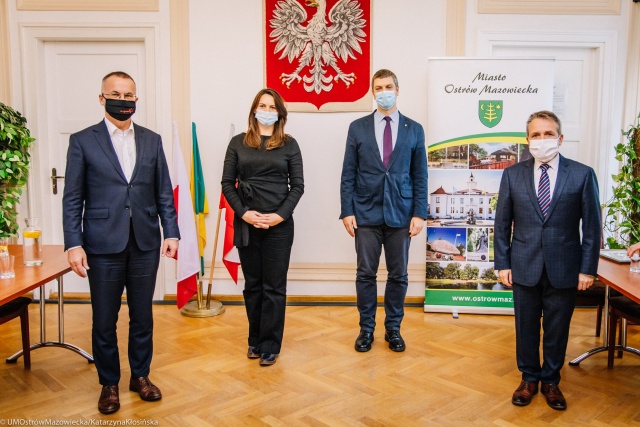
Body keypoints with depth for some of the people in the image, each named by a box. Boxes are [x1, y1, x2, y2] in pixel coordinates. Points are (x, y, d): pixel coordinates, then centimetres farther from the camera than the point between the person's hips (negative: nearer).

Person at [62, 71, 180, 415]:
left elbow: (164, 192, 7)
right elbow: (72, 199, -2)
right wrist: (73, 244, -9)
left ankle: (140, 376, 31)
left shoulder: (152, 140, 8)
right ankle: (109, 383, 27)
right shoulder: (82, 141, 0)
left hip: (145, 244, 2)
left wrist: (171, 232, -1)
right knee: (104, 320, 9)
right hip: (103, 245, -2)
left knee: (142, 316, 13)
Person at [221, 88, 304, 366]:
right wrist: (243, 212, -10)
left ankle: (270, 346, 15)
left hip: (279, 225, -1)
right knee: (252, 285, 11)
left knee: (274, 287, 3)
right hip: (246, 224, 2)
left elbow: (297, 185, 1)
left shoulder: (289, 144, 3)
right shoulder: (238, 143, 6)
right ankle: (255, 340, 26)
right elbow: (227, 183, 4)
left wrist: (280, 215, -12)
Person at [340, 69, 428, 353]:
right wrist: (347, 211, -5)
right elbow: (348, 174, 2)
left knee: (398, 275, 9)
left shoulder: (414, 130, 5)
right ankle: (366, 328, 22)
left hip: (400, 214, 1)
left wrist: (419, 213, -3)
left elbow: (420, 176, 4)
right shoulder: (358, 128, 4)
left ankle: (393, 329, 25)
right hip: (366, 213, 0)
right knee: (365, 274, 7)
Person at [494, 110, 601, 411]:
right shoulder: (512, 175, 1)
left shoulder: (582, 174, -3)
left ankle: (551, 381, 32)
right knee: (526, 327, 12)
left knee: (557, 329, 12)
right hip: (524, 267, 1)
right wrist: (503, 264, -1)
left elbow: (592, 226, -1)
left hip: (564, 269, -1)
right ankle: (529, 379, 32)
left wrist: (588, 268, -5)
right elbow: (502, 224, 3)